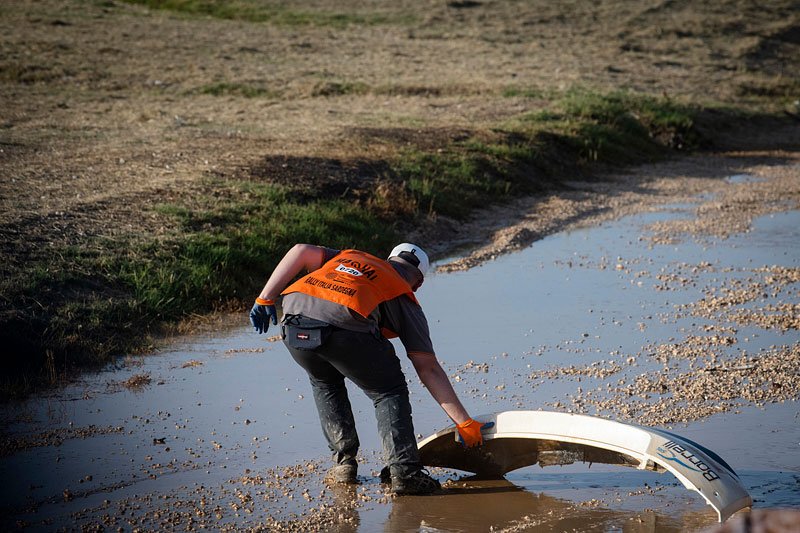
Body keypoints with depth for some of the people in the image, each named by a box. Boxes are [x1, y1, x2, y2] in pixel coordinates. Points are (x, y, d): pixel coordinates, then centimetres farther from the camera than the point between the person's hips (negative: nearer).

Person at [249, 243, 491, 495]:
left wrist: (265, 298, 22)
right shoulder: (405, 300, 25)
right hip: (342, 325, -4)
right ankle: (403, 471, 4)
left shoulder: (350, 257, 38)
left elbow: (301, 251, 22)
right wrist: (464, 422, 24)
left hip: (294, 321, 4)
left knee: (324, 383, 33)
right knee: (389, 392, 18)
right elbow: (429, 370, 21)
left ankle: (344, 462, 26)